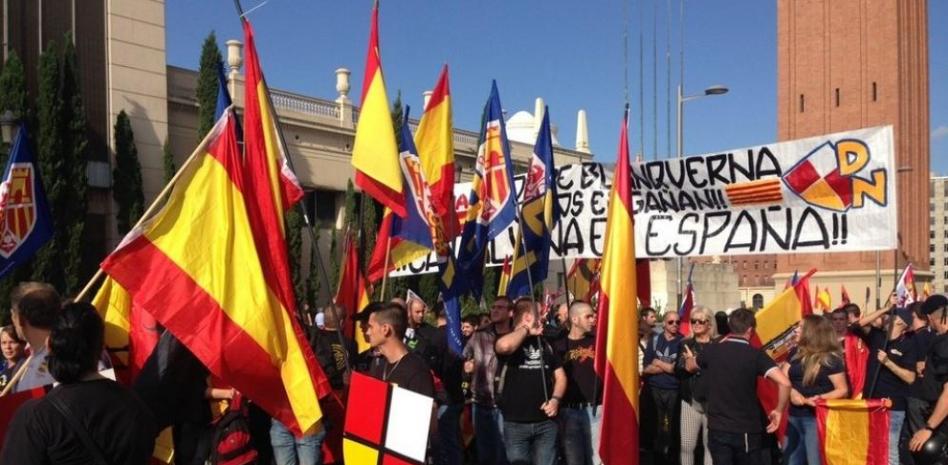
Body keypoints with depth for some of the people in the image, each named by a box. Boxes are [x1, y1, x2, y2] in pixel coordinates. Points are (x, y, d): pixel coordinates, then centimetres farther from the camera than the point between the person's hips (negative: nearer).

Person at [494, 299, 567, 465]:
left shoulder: (544, 344, 13)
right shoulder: (508, 340, -4)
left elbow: (560, 375, 15)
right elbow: (505, 346, -31)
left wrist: (555, 399, -4)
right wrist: (526, 329, -13)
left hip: (545, 422, 4)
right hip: (515, 423, -4)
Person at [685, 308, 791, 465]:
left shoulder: (712, 350, 0)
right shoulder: (756, 355, -11)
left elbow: (690, 367, 21)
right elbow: (784, 383, -23)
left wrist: (689, 357, 45)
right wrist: (779, 410, -7)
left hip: (717, 428, 2)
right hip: (747, 430, -2)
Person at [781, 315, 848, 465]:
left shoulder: (830, 359, -9)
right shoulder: (795, 353, 9)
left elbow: (843, 390, -9)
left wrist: (819, 398, -23)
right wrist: (792, 392, -14)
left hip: (816, 417, -6)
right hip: (794, 416, 6)